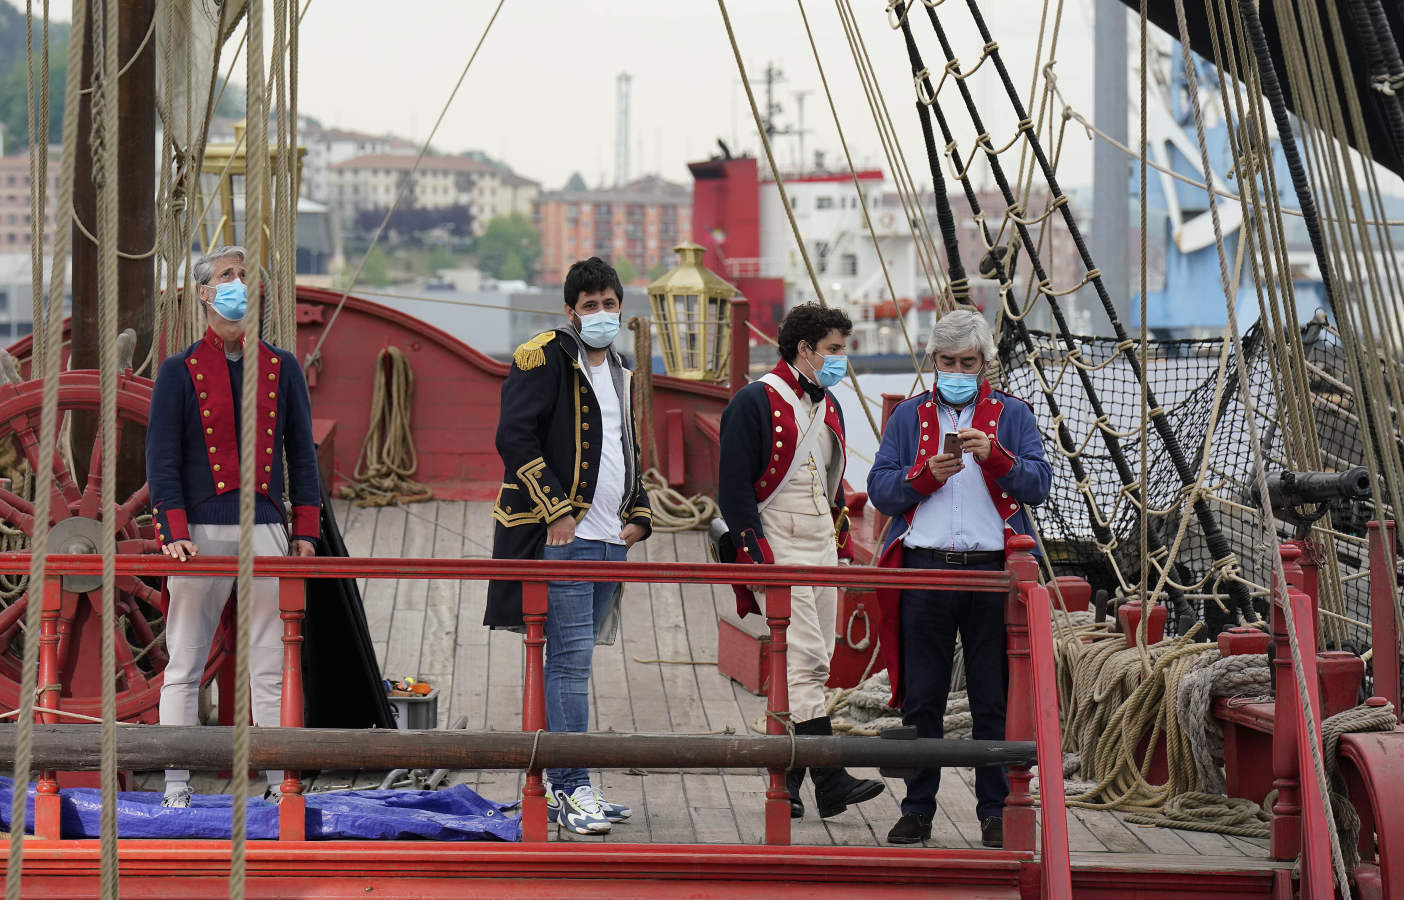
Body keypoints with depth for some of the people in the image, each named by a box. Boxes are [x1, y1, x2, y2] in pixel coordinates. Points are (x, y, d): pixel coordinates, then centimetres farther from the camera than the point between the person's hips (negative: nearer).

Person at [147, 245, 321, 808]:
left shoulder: (281, 369, 13)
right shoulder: (180, 371, 5)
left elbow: (302, 452, 14)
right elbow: (162, 458, 0)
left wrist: (306, 531, 5)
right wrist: (174, 533, -11)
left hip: (267, 529, 2)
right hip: (201, 531, -2)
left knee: (271, 666, 1)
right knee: (184, 666, -1)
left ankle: (280, 783, 3)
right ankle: (176, 788, 2)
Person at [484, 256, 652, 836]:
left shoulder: (619, 375, 19)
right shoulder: (545, 359, -6)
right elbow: (514, 437, -15)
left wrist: (638, 515, 15)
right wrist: (554, 509, -17)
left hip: (609, 541, 8)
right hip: (561, 537, -8)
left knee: (572, 661, 11)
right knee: (571, 661, -10)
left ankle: (559, 784, 15)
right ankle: (571, 789, -9)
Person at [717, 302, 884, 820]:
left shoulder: (827, 408, 17)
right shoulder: (754, 403, -8)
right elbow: (733, 488, -11)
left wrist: (843, 546, 19)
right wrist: (757, 555, -17)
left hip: (822, 551, 8)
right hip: (778, 551, -8)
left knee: (812, 668, 6)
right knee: (805, 661, -14)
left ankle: (787, 782, 11)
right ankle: (831, 784, -18)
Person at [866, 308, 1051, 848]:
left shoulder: (1012, 415, 10)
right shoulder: (909, 417, 13)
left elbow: (1038, 485, -2)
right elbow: (880, 490, 5)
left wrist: (993, 455, -18)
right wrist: (927, 474, -12)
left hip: (992, 570, -1)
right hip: (925, 569, 1)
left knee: (993, 701, 2)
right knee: (921, 699, 3)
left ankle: (995, 811, 8)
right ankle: (918, 808, 11)